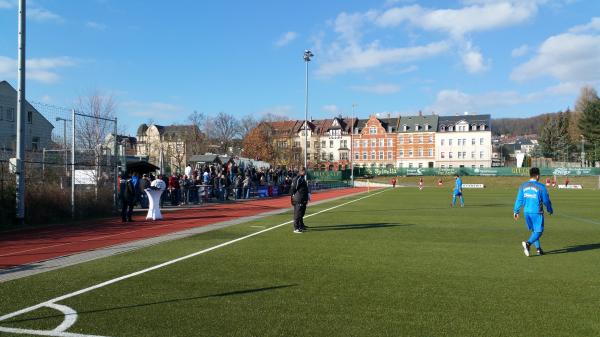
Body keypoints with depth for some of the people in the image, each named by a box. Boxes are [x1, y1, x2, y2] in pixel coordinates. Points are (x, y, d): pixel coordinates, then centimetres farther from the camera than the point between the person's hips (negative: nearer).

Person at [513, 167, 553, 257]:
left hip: (526, 212, 5)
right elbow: (546, 200, -1)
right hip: (537, 212, -5)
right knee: (539, 231, 0)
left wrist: (516, 211, 11)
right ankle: (528, 243, -23)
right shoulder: (541, 187, -8)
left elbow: (519, 200, 5)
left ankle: (538, 249, 22)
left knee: (534, 231, 18)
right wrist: (550, 210, 15)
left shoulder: (523, 186, 5)